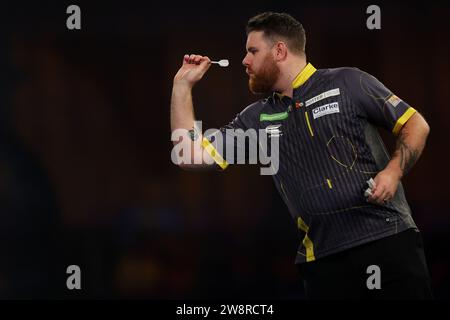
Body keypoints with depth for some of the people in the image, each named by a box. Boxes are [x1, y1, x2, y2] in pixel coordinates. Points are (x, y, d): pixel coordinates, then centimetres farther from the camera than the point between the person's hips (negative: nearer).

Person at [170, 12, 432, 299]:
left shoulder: (348, 83, 2)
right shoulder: (257, 119, 15)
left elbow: (416, 125, 5)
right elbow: (191, 155, 12)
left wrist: (394, 171, -12)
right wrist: (183, 84, 12)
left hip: (389, 240, -4)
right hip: (324, 259, 4)